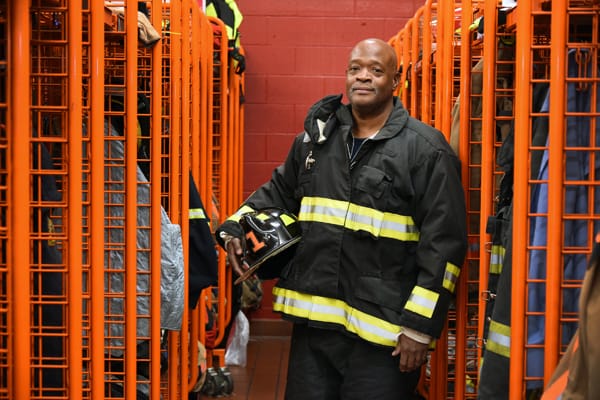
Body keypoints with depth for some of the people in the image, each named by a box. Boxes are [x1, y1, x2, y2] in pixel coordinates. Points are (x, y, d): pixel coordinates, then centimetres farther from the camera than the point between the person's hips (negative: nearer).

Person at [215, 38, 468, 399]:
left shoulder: (426, 149, -6)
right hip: (313, 319, 5)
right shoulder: (316, 136, 11)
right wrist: (236, 226, 9)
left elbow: (444, 244, -9)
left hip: (381, 331, -5)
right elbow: (281, 190, 26)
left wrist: (421, 326, -12)